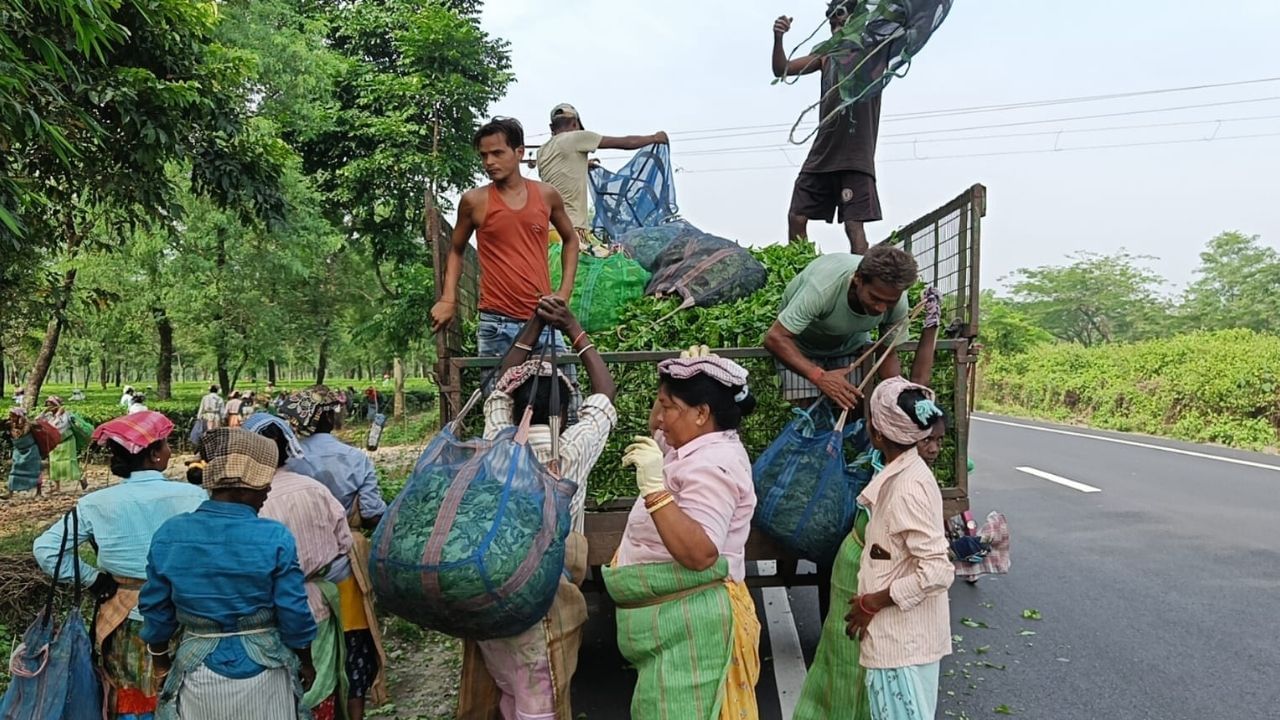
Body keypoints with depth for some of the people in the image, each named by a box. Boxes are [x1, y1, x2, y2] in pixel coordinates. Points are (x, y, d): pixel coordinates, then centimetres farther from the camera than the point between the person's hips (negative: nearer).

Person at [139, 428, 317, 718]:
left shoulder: (169, 534, -9)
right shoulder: (275, 538, -19)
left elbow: (155, 607, 1)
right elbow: (293, 611, -13)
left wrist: (160, 657, 18)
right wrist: (306, 662, 4)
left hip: (198, 673, 3)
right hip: (263, 671, -2)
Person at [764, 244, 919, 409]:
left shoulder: (897, 301, -28)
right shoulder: (823, 286, -44)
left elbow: (888, 354, -14)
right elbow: (775, 338, -41)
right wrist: (819, 376, -53)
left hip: (851, 341, 4)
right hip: (801, 346, -3)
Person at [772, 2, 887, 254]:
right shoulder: (827, 55, 14)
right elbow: (781, 70, 9)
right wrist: (778, 38, -8)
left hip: (856, 159, -5)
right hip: (821, 155, 5)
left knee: (854, 226, -12)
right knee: (796, 218, 1)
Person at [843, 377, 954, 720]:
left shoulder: (908, 487, -25)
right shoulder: (904, 472, 4)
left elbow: (937, 572, -28)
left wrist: (872, 602, -20)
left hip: (903, 635, -9)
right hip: (902, 631, 9)